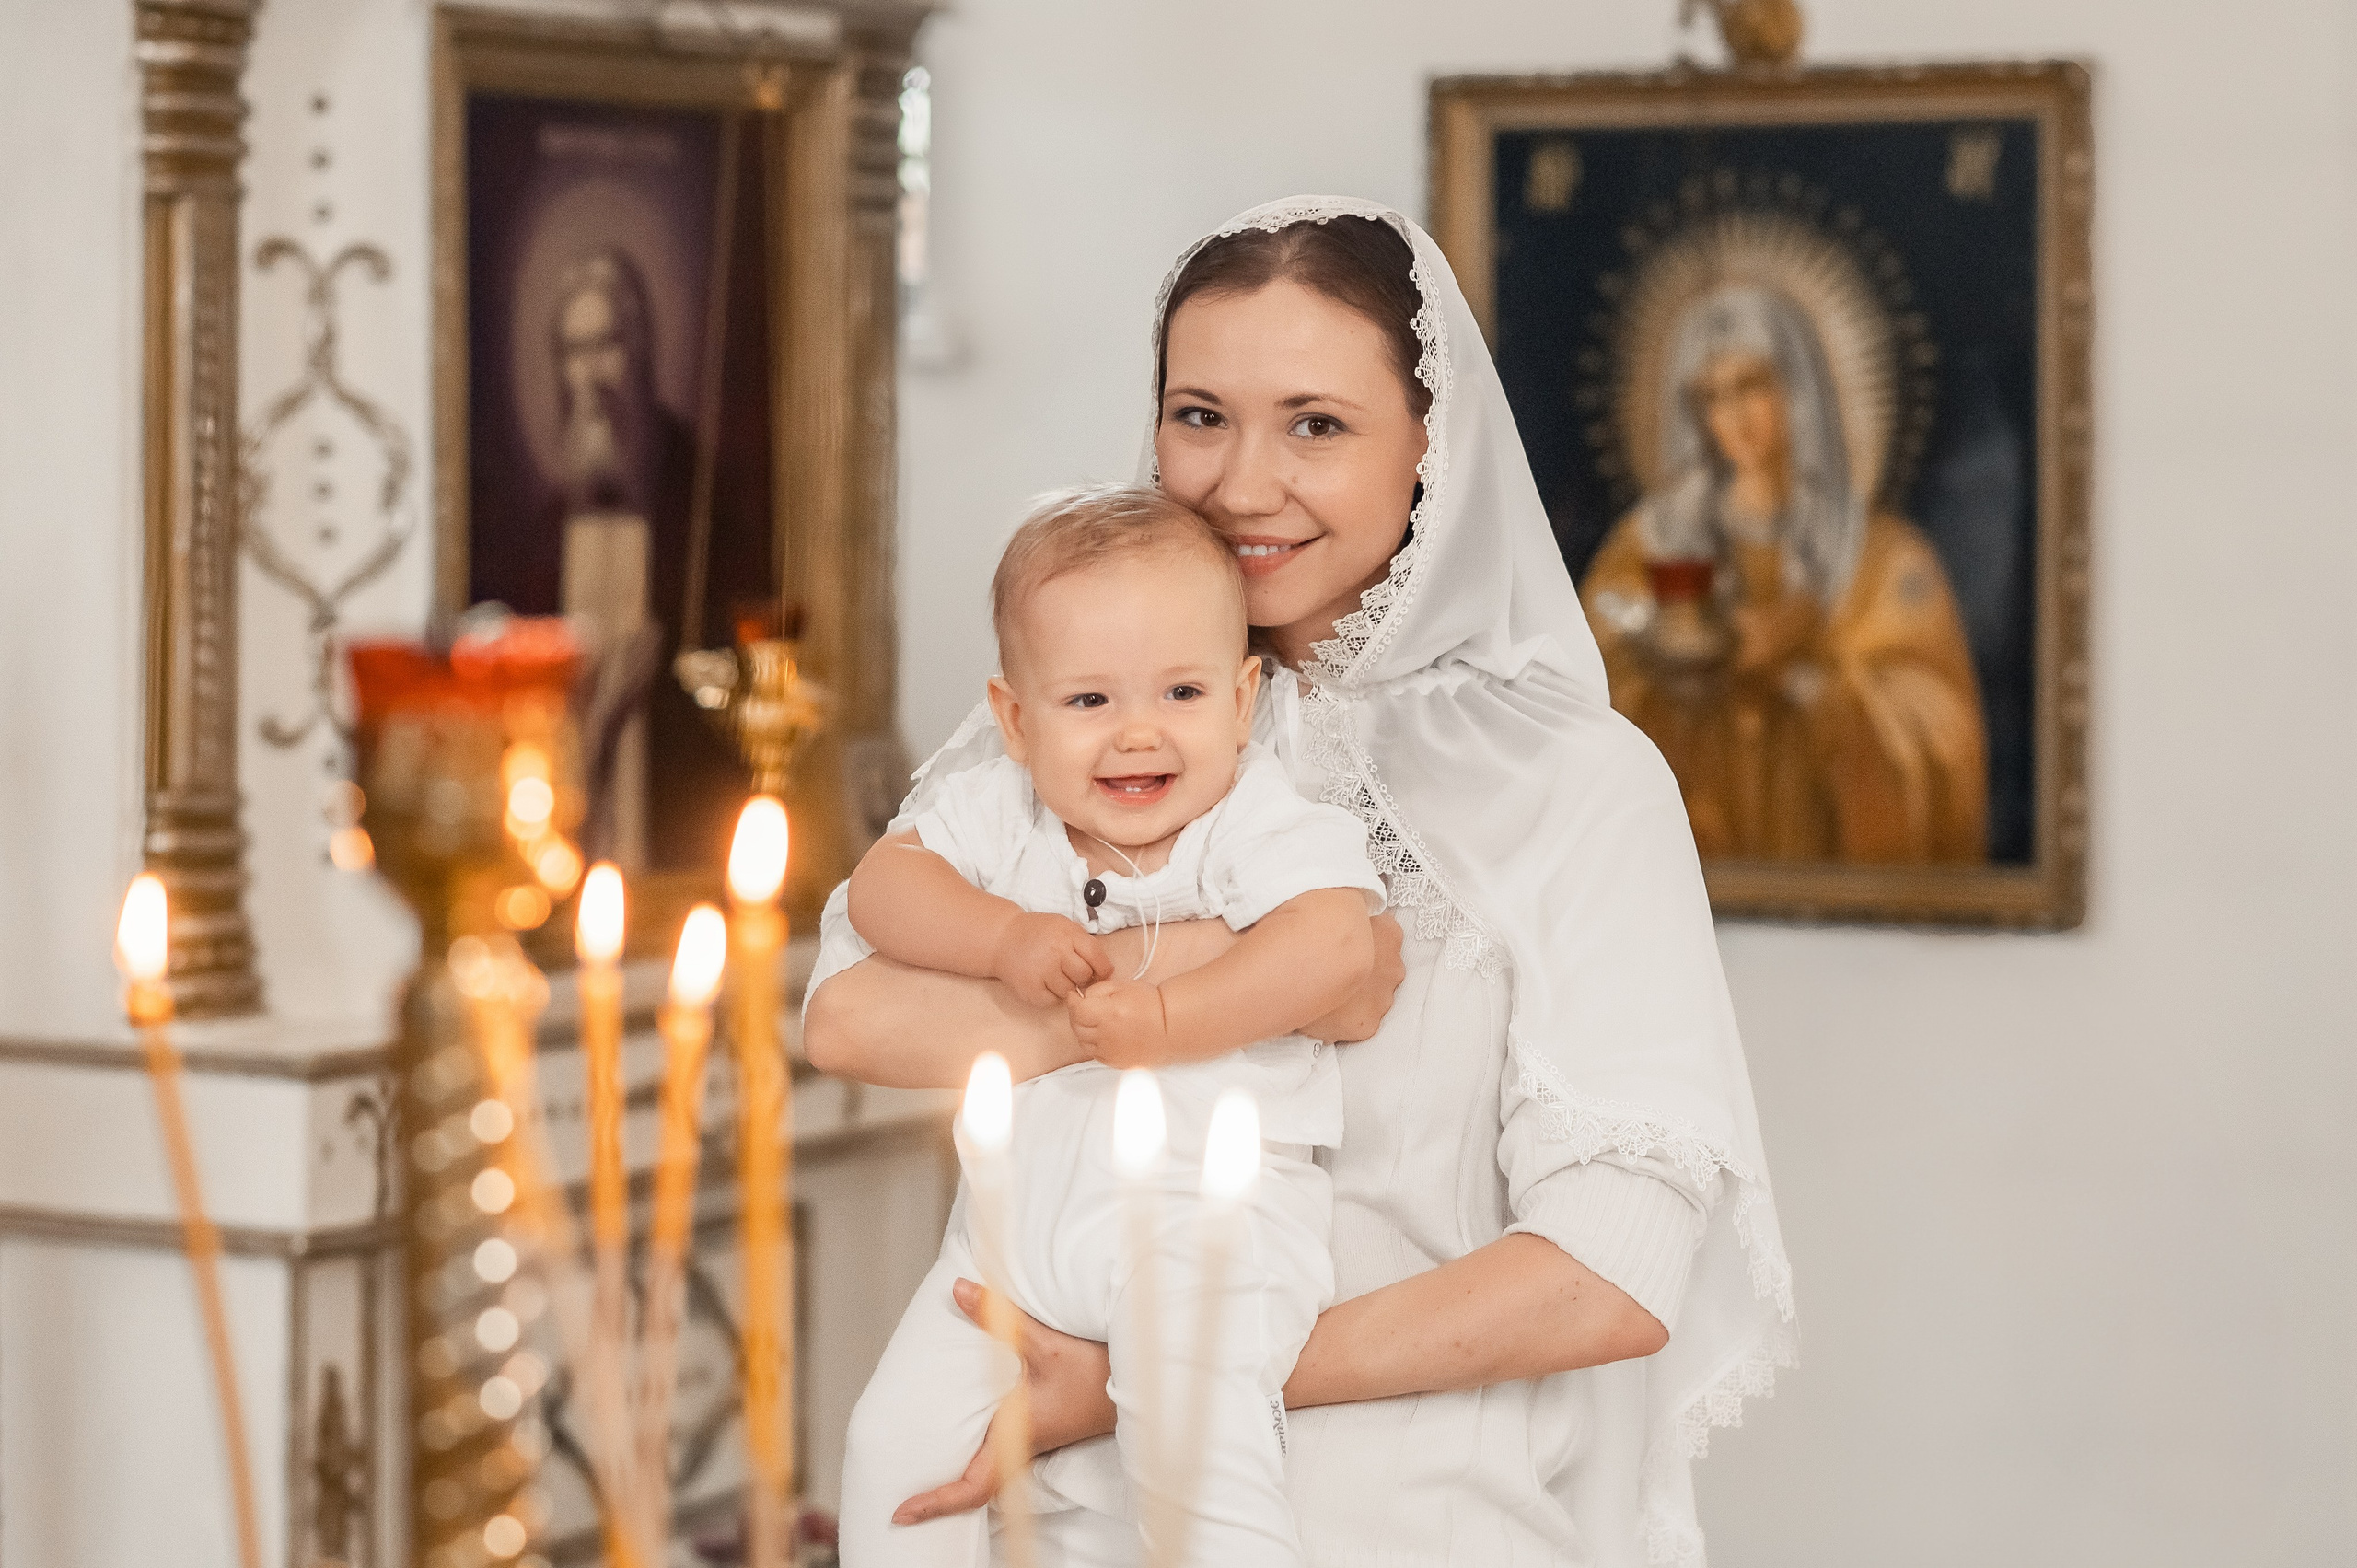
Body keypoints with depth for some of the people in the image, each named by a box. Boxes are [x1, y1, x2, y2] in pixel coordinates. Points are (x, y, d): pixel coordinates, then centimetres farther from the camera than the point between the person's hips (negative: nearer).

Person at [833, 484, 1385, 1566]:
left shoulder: (1258, 819, -8)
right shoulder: (1002, 813, 6)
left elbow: (1334, 943, -22)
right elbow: (882, 886, -1)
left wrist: (1166, 1020, -25)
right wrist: (1004, 938, -17)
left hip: (1207, 1206, -5)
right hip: (1022, 1210, 5)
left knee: (1194, 1438, -26)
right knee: (898, 1441, 4)